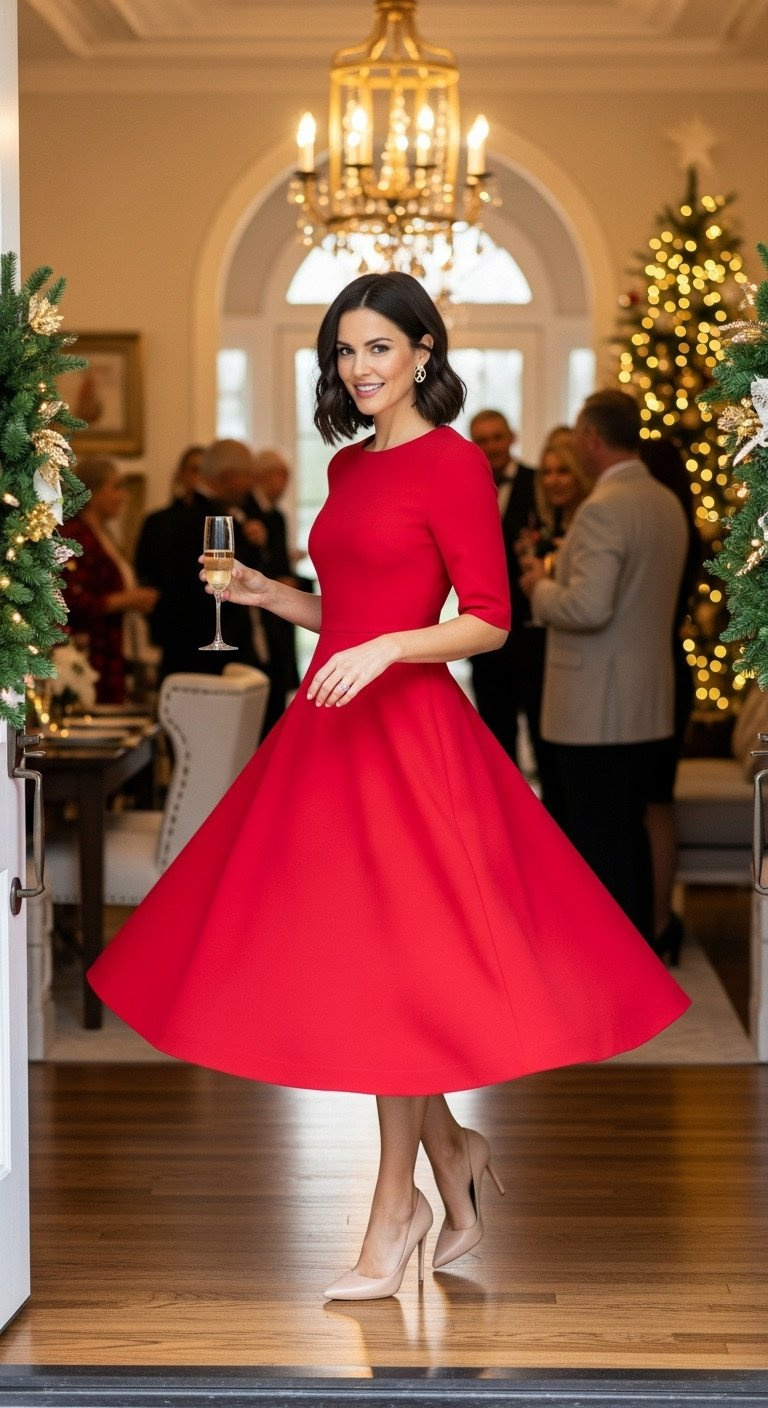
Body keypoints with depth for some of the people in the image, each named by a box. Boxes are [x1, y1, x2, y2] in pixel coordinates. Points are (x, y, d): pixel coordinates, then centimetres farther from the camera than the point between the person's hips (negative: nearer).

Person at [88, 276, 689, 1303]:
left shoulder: (454, 463, -8)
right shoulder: (348, 465, 15)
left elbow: (489, 621, -11)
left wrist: (387, 650, -23)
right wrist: (266, 593, 9)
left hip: (410, 726, -8)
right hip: (332, 721, 8)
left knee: (392, 963, -3)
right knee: (346, 950, 9)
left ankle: (396, 1209, 8)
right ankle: (454, 1160, 24)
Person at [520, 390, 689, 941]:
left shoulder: (603, 509, -19)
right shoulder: (667, 503, 10)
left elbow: (589, 608, -27)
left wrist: (540, 587, -9)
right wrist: (561, 574, 20)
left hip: (597, 711, -9)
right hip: (649, 705, 9)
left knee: (599, 841, -2)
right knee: (630, 831, 18)